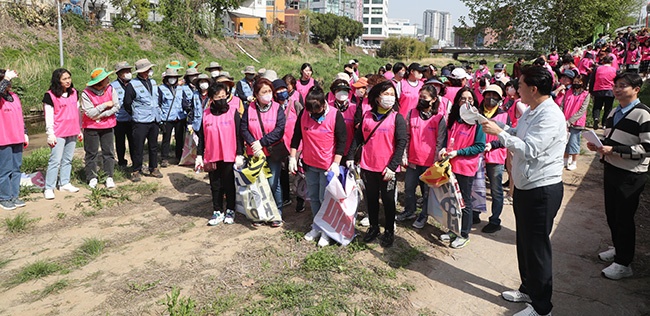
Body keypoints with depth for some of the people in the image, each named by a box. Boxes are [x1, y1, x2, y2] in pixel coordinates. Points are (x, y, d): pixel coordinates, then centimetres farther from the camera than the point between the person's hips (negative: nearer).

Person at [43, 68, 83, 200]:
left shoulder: (74, 92, 10)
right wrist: (50, 134, -10)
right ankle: (49, 188, -1)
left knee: (68, 159, 11)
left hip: (72, 132, 6)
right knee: (55, 160, -7)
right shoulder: (50, 95, -7)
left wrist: (79, 130, 16)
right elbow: (49, 117, -7)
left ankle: (65, 183, 21)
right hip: (59, 133, -6)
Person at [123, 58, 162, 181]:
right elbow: (127, 104, -5)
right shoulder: (133, 85, -10)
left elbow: (158, 98, 24)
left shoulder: (153, 82, 10)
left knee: (154, 146, 13)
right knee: (138, 148, 0)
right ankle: (136, 171, 10)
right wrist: (135, 114, 4)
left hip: (154, 120, 6)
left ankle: (153, 169, 24)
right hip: (141, 122, -6)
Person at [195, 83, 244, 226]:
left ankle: (230, 211, 24)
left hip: (229, 157, -2)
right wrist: (199, 156, 5)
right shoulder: (206, 114, 4)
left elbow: (239, 135, -3)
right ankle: (217, 212, 23)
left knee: (229, 185, 10)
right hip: (212, 157, 2)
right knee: (215, 186, 11)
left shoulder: (233, 112, -3)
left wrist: (239, 155, -7)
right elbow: (201, 137, 8)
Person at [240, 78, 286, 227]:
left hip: (273, 153, -2)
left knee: (273, 183, -3)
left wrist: (261, 142, -15)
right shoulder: (249, 109, 3)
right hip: (255, 153, 2)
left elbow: (279, 130, -12)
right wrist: (254, 144, -17)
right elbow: (244, 129, -2)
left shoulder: (277, 108, -2)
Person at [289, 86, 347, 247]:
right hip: (309, 164, 4)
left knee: (325, 198, 3)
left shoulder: (335, 115, -15)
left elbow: (341, 141, -12)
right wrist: (292, 157, 2)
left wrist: (336, 163, -16)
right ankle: (316, 227, 32)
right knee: (313, 197, 15)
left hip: (328, 165, -4)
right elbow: (296, 136, 5)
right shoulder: (303, 113, -5)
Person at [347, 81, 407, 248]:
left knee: (388, 199, 9)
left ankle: (389, 231, 25)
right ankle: (373, 227, 33)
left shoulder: (397, 118, -6)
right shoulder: (367, 116, 4)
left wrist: (392, 167, -17)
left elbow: (401, 143, -11)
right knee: (371, 198, 15)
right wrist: (350, 157, 2)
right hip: (368, 166, 3)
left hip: (387, 168, -3)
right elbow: (358, 137, 9)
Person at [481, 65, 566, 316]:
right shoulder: (531, 112, 8)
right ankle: (528, 290, 40)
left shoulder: (550, 116, -22)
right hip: (525, 187, 10)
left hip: (542, 190, -10)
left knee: (537, 247, 2)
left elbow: (529, 150, -29)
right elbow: (515, 135, 15)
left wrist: (498, 132, -23)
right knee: (524, 242, 21)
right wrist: (492, 125, 4)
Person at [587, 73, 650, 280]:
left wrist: (614, 150, -23)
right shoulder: (614, 113, 12)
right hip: (611, 170, 8)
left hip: (630, 176, -7)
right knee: (612, 214, 17)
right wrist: (598, 146, 2)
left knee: (624, 218, 1)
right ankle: (618, 248, 38)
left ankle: (623, 264, 13)